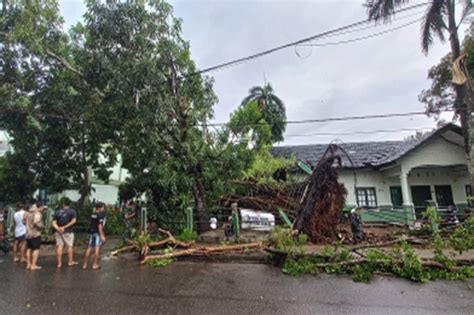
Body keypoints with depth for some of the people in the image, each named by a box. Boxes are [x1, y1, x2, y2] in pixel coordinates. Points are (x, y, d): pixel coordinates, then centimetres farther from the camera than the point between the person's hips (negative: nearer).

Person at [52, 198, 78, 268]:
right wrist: (65, 227, -12)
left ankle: (59, 263, 9)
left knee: (59, 246, 6)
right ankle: (70, 262, 14)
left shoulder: (58, 212, 7)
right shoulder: (72, 211, -4)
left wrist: (58, 228, -13)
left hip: (58, 232, 4)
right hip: (68, 232, -3)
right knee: (70, 246, 7)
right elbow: (74, 220, -17)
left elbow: (53, 222, -2)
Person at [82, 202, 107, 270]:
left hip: (92, 232, 7)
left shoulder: (92, 214, 10)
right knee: (97, 248, -1)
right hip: (98, 233, -7)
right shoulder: (101, 215, -13)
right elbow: (100, 225, -18)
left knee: (89, 248, 12)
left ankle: (85, 264, 18)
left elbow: (92, 224, 16)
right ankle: (95, 264, 3)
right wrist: (102, 235, -18)